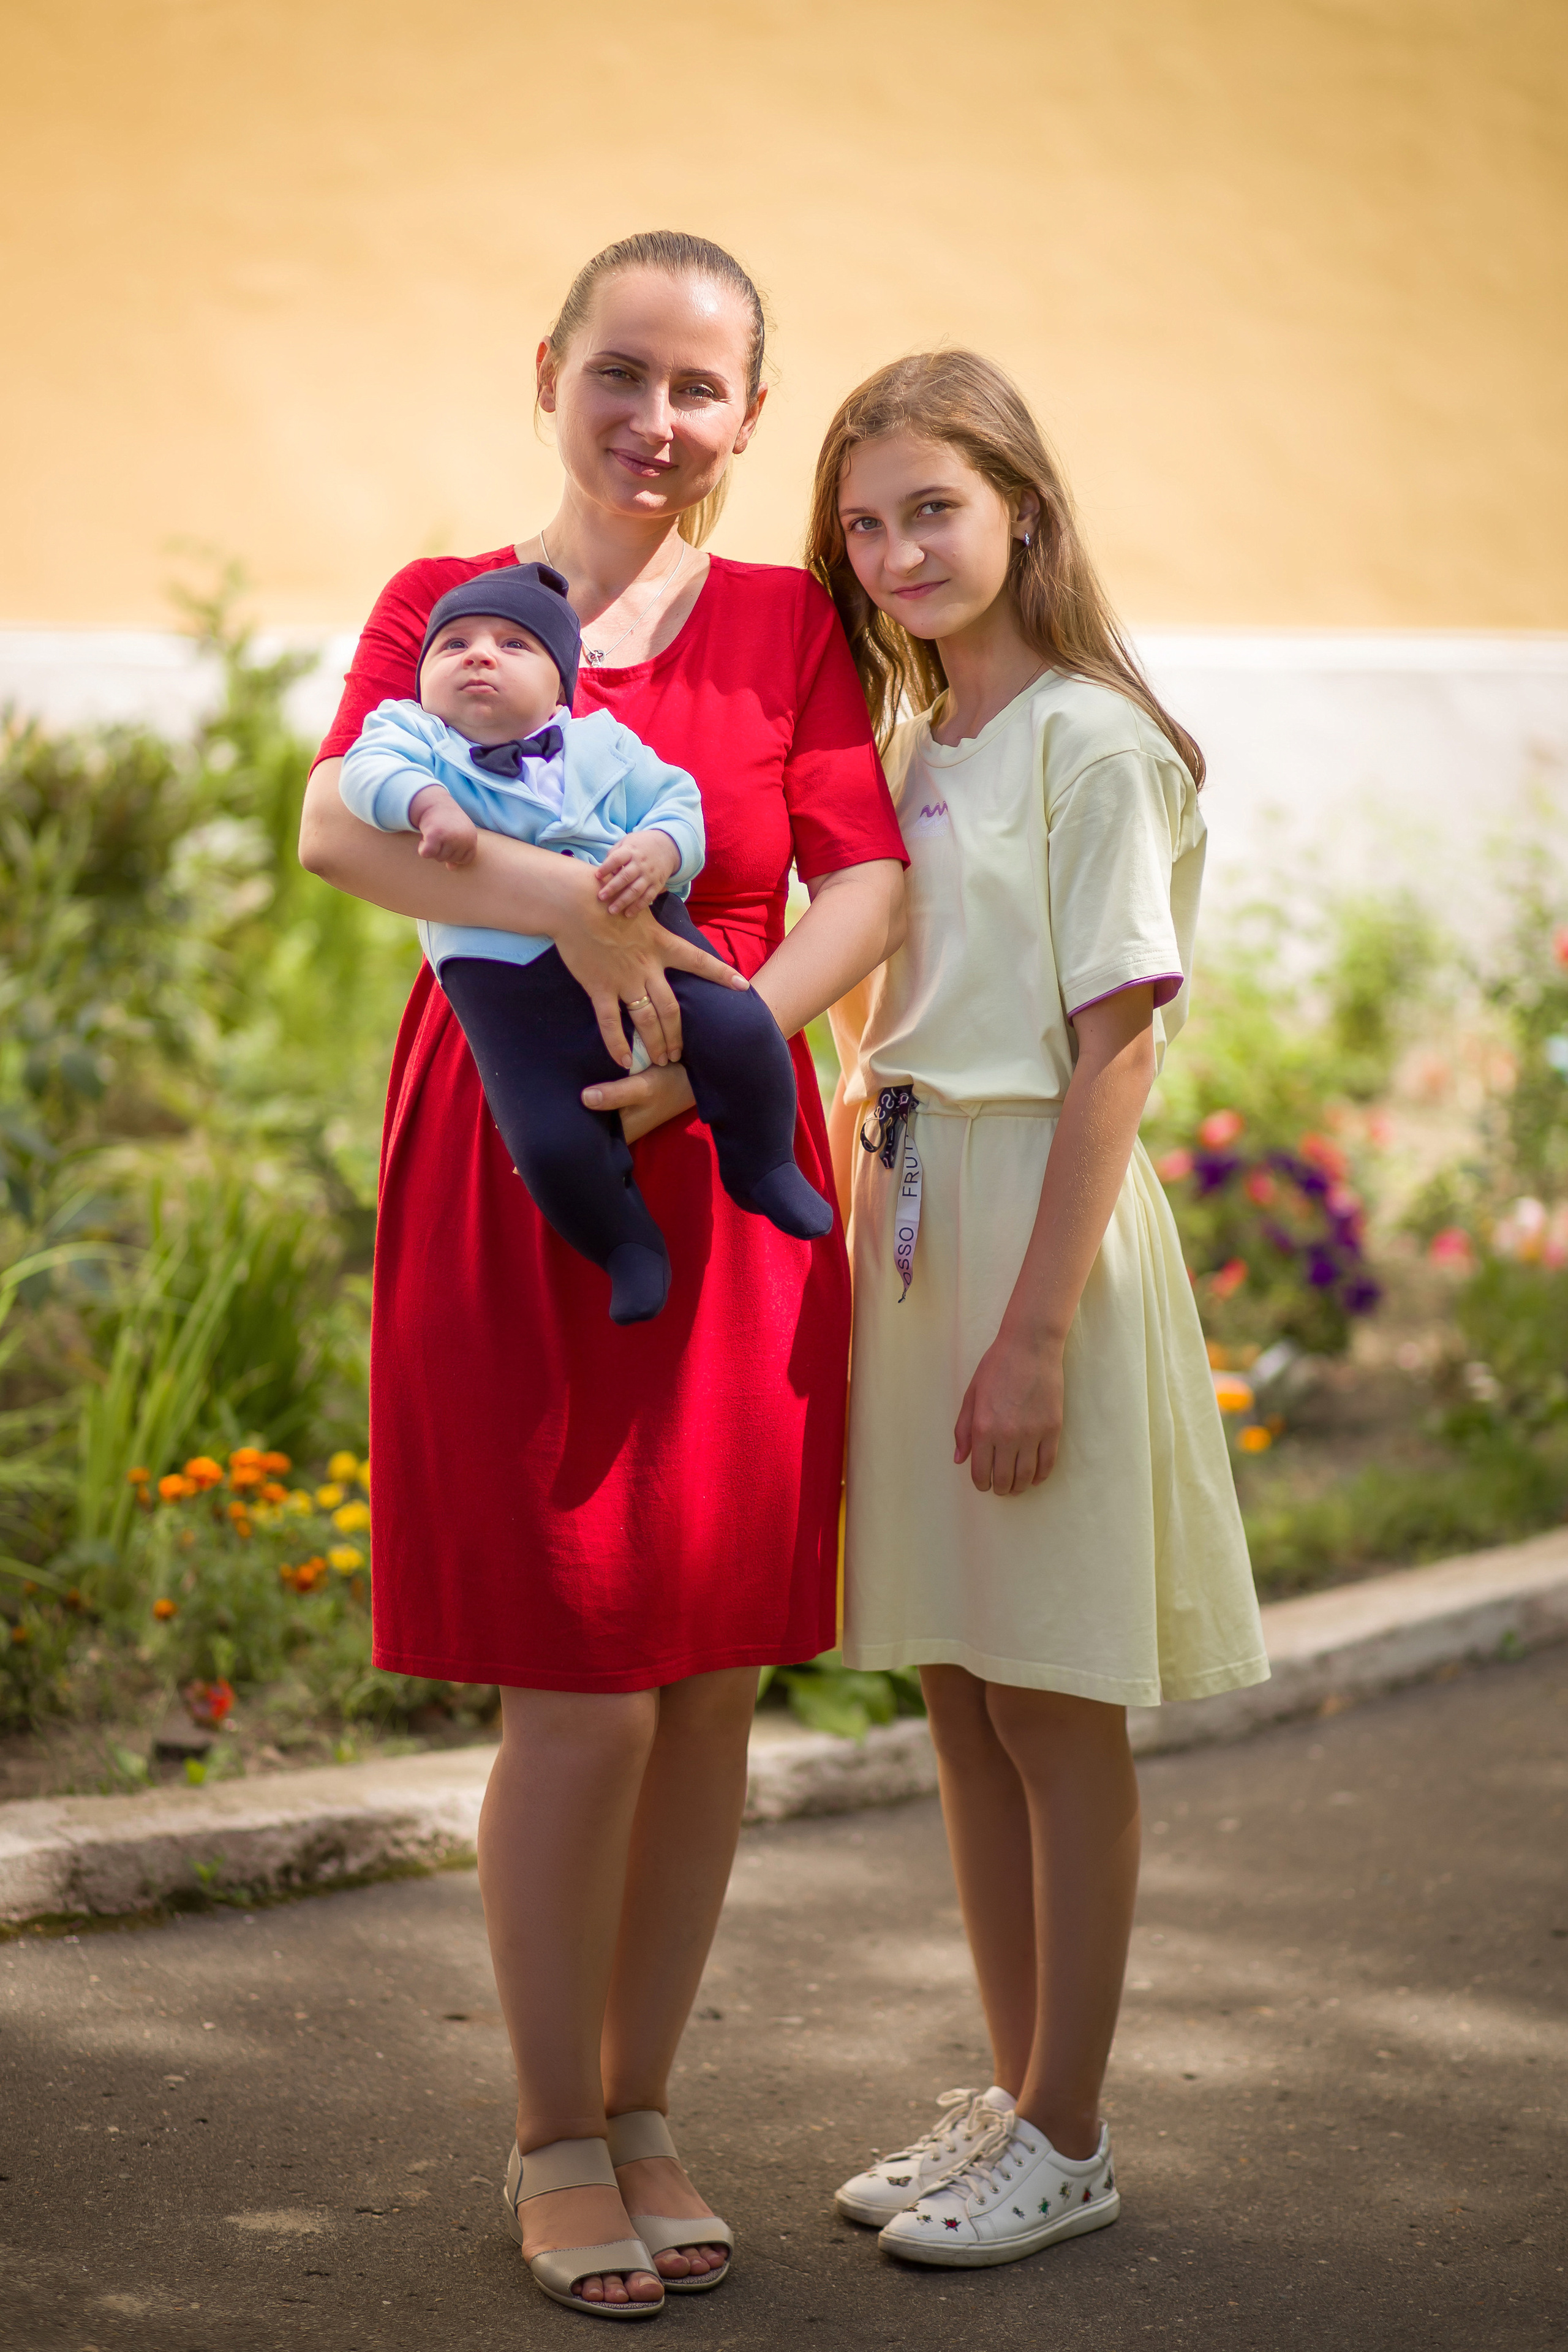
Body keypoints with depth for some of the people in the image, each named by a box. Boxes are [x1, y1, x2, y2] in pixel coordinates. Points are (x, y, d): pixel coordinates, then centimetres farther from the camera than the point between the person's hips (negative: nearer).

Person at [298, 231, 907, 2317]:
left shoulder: (787, 622, 9)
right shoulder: (444, 605, 6)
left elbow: (872, 883, -3)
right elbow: (338, 826, -12)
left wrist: (713, 1043, -19)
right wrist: (575, 911, -27)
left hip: (723, 1182, 2)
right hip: (512, 1189, -2)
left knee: (710, 1688, 7)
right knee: (583, 1698, -3)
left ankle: (646, 2113, 25)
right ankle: (555, 2141, 16)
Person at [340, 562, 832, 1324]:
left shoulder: (601, 742, 14)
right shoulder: (412, 733, 10)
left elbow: (674, 800, 6)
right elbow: (368, 770, -10)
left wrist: (659, 851, -17)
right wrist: (426, 803, -30)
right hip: (505, 982, -2)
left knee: (739, 1033, -17)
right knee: (549, 1143, -17)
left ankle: (764, 1169, 12)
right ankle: (628, 1247, 12)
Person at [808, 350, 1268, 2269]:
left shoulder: (1092, 743, -10)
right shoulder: (913, 755, 13)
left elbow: (1116, 1049, -15)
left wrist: (1037, 1333, -19)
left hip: (1045, 1219, -8)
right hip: (905, 1219, 8)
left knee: (1056, 1713, 1)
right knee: (961, 1704, 13)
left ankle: (1068, 2142, 13)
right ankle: (1008, 2094, 25)